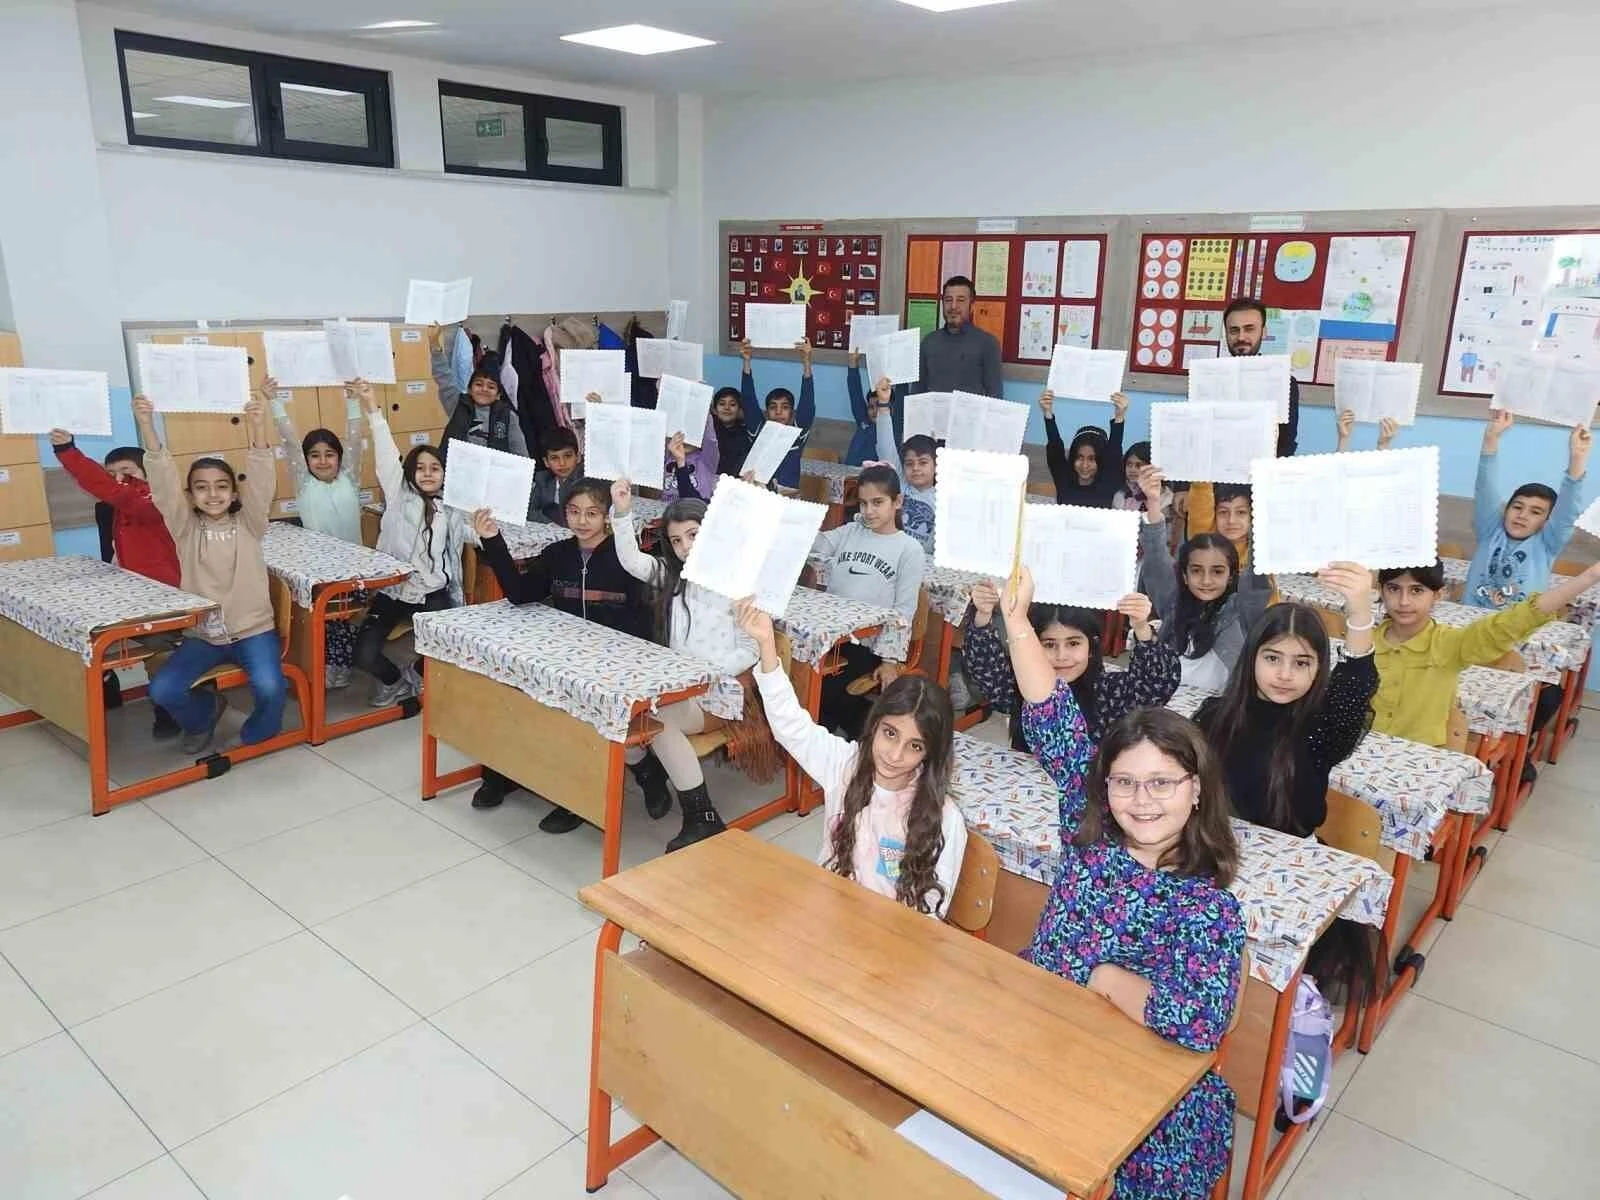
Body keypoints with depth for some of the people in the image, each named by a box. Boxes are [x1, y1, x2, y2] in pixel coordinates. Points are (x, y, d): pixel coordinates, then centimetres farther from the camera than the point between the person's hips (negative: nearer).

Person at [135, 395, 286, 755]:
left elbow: (261, 482, -15)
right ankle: (205, 711, 19)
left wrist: (257, 427, -31)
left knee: (270, 687, -26)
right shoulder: (185, 527, 2)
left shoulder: (248, 524, 0)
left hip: (252, 629, -2)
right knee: (162, 690, -17)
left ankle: (252, 737, 7)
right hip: (201, 633, 2)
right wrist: (146, 426, -25)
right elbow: (163, 482, -11)